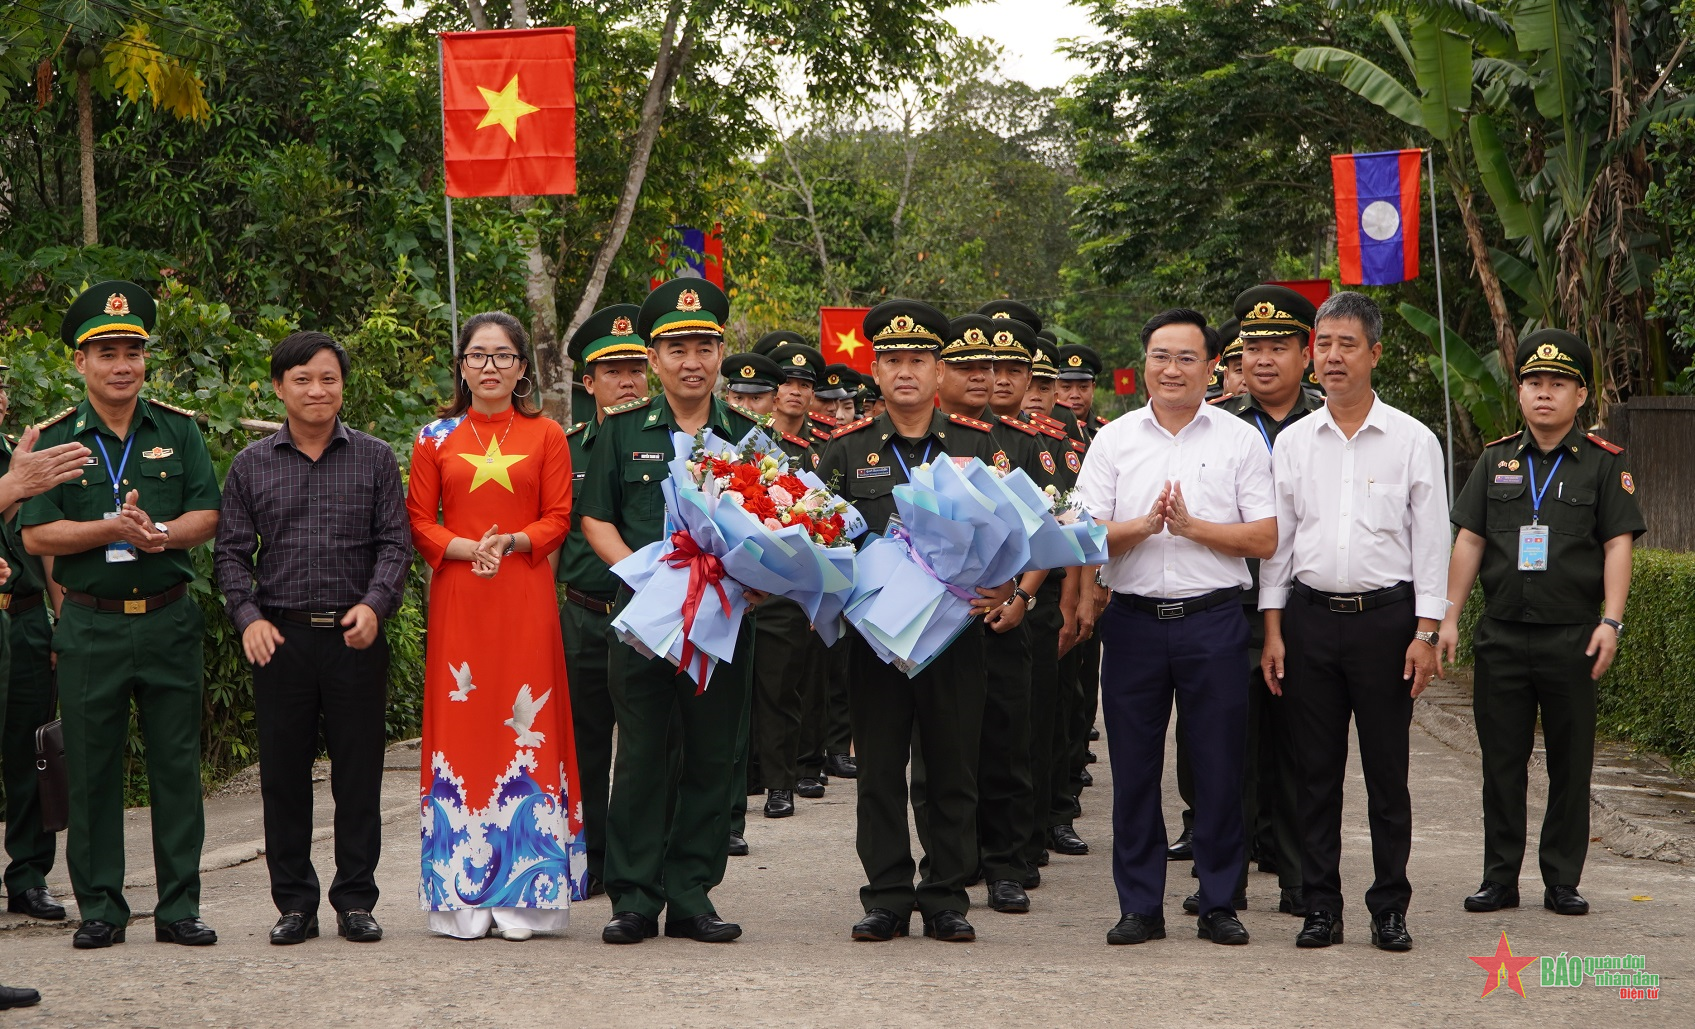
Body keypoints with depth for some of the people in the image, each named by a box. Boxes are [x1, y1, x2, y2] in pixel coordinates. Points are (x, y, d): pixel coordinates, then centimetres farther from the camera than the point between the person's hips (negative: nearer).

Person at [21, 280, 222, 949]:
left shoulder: (179, 430, 8)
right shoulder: (55, 438, 3)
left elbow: (208, 516, 3)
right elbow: (36, 535, -5)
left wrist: (158, 533, -17)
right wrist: (112, 529, -18)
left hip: (169, 621, 1)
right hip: (90, 625, -1)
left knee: (177, 765, 3)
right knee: (91, 769, 3)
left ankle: (179, 907, 10)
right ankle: (100, 907, 13)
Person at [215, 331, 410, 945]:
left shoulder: (374, 459, 7)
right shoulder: (252, 466, 9)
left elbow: (396, 543, 4)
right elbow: (231, 551, 9)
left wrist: (374, 605, -12)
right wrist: (248, 617, -6)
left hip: (356, 637, -1)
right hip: (281, 636, 1)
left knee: (359, 772, 2)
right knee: (284, 773, 3)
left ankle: (356, 900, 11)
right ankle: (295, 902, 13)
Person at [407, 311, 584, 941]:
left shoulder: (546, 436, 8)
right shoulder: (435, 438, 9)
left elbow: (558, 519, 4)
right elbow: (418, 521, 6)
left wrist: (511, 543, -13)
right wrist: (466, 548, -12)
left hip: (524, 597, 0)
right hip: (457, 601, 1)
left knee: (526, 725, -3)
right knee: (461, 725, -2)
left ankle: (522, 896, 1)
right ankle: (464, 898, 2)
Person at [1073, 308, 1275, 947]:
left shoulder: (1240, 440, 5)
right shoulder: (1114, 440, 9)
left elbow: (1265, 539, -1)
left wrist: (1191, 525, -12)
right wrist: (1143, 525, -15)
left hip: (1213, 621, -1)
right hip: (1133, 621, 1)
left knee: (1219, 767, 2)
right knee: (1133, 767, 4)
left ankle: (1219, 904, 12)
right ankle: (1139, 906, 13)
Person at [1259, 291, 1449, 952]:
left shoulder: (1413, 440, 2)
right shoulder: (1293, 442, 8)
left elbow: (1432, 542, 0)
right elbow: (1275, 540, 10)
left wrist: (1425, 633, -6)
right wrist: (1272, 629, 3)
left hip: (1386, 617, -2)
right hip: (1310, 617, 2)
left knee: (1387, 772, 2)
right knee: (1315, 771, 5)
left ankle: (1390, 909, 11)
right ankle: (1320, 906, 12)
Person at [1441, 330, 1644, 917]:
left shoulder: (1604, 463, 2)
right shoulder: (1497, 460, 10)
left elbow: (1618, 544, -3)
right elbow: (1469, 541, 10)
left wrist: (1611, 621, -13)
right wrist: (1448, 618, 3)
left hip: (1572, 636, -2)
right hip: (1501, 635, 2)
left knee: (1571, 764, 3)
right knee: (1501, 762, 6)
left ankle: (1563, 881, 12)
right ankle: (1500, 879, 14)